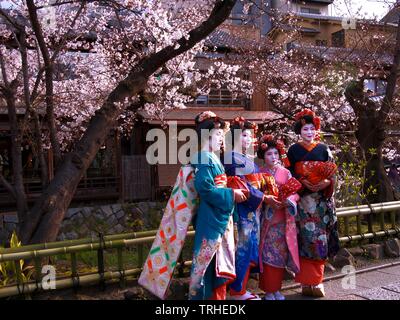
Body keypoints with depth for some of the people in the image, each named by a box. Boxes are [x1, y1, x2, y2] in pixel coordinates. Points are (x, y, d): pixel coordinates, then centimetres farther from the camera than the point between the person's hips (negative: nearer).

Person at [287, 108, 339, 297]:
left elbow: (332, 172, 8)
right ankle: (308, 282, 3)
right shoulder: (293, 150, 5)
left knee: (320, 238, 2)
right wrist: (303, 182, -16)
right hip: (302, 199, -2)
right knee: (305, 237, -5)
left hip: (322, 200, 2)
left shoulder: (324, 149, 10)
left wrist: (326, 182, -13)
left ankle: (316, 280, 14)